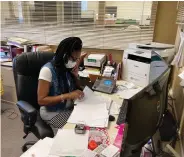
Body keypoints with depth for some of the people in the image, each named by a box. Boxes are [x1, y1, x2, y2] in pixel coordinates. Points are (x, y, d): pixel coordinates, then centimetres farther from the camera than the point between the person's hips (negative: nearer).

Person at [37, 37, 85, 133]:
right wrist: (66, 96, -27)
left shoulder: (68, 68, -1)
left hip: (70, 108, 6)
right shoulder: (48, 70, -19)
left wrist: (75, 75, -7)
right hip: (52, 113, -6)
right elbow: (41, 100, -20)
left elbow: (77, 89, 11)